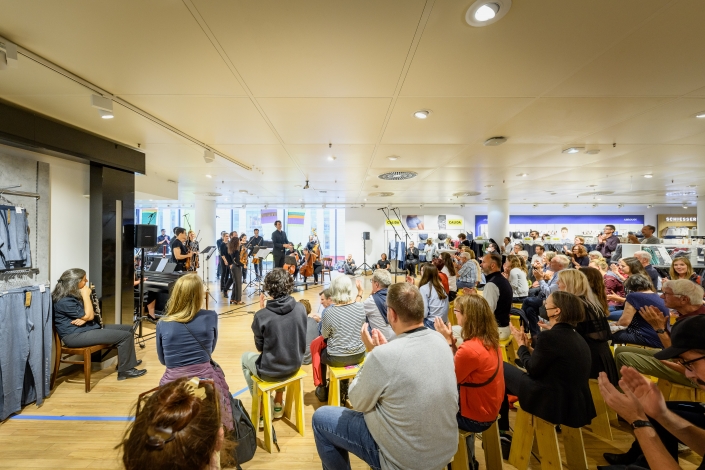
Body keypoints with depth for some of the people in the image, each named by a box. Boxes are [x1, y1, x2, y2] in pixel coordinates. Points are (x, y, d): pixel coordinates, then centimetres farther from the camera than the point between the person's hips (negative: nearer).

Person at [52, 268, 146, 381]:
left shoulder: (74, 294, 10)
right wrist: (86, 295, -15)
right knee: (125, 336, -18)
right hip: (75, 335, -10)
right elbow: (89, 316, -19)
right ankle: (125, 371, -4)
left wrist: (84, 318, -11)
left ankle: (129, 361, 20)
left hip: (88, 327, 10)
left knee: (128, 328, 7)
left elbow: (90, 314, 13)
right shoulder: (64, 301, -21)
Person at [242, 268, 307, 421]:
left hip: (270, 372, -3)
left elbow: (260, 347, -6)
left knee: (245, 358, 28)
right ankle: (278, 404, 41)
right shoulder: (301, 308, -13)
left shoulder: (262, 315, -23)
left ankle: (262, 409, 31)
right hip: (294, 366, 4)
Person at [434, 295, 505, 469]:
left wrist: (446, 342, -20)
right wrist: (453, 343, -8)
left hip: (476, 417, -7)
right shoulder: (489, 340, -5)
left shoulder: (469, 348, -33)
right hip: (489, 409, 7)